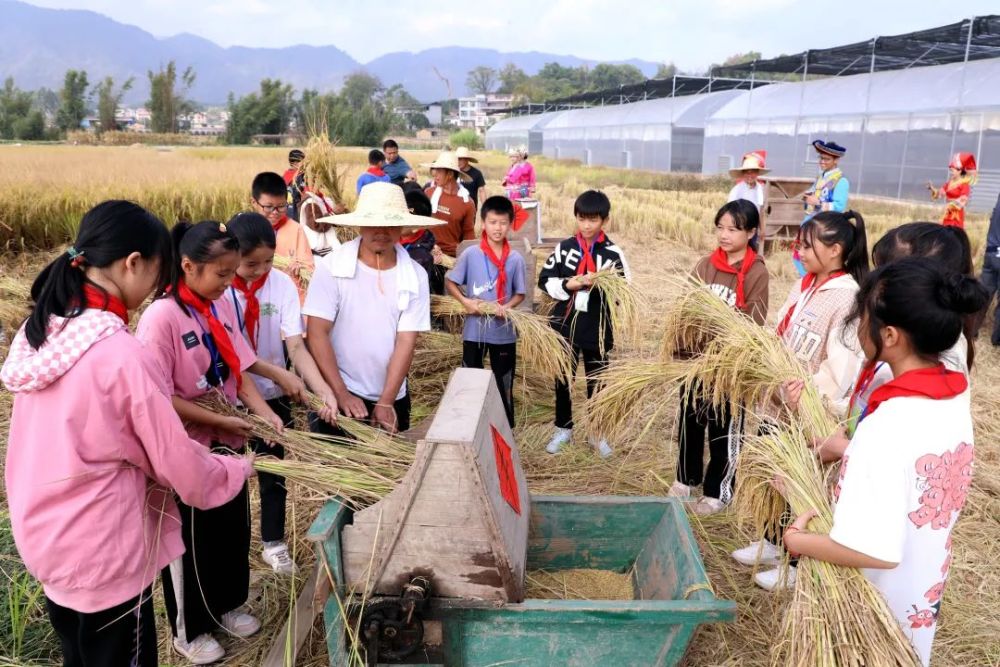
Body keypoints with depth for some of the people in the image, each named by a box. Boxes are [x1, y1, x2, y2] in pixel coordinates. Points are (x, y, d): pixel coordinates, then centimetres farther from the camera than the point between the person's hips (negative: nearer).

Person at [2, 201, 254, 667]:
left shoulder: (38, 331, -2)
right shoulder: (121, 355, -26)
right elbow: (180, 466, -17)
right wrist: (239, 468, 1)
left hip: (45, 536, 8)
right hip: (102, 552, -8)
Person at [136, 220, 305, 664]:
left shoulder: (221, 307, -1)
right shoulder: (161, 317, -23)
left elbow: (238, 370, 4)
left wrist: (262, 411, -12)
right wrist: (222, 421, -21)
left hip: (226, 442, 7)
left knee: (232, 530, 21)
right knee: (189, 543, 13)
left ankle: (225, 605, 45)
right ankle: (189, 630, 35)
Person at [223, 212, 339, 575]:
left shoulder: (282, 285, -12)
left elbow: (296, 346, -17)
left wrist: (323, 391, -31)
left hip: (272, 396, 2)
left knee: (273, 471, 15)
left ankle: (273, 543, 37)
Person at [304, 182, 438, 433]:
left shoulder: (415, 277, -5)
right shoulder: (332, 267, -11)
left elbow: (406, 341, -8)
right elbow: (317, 333, -12)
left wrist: (386, 402, -13)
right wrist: (341, 393, -17)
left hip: (393, 397, 3)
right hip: (337, 395, -2)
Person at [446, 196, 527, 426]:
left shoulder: (516, 259, -4)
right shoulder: (470, 254, -6)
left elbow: (520, 294, 4)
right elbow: (451, 282, 2)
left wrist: (506, 307, -16)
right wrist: (466, 301, -13)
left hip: (504, 331, 1)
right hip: (474, 329, -1)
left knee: (504, 383, 13)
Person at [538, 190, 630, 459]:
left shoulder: (613, 253, -7)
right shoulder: (564, 247, 0)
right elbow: (545, 280, 2)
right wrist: (567, 285, -15)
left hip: (596, 330, -2)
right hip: (565, 325, 2)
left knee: (597, 382, 12)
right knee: (562, 381, 14)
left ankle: (597, 433, 28)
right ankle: (563, 428, 32)